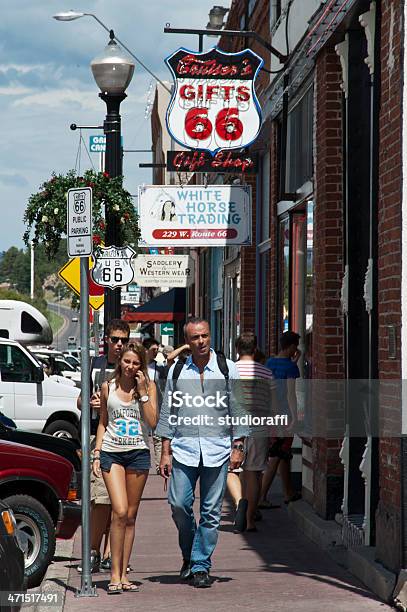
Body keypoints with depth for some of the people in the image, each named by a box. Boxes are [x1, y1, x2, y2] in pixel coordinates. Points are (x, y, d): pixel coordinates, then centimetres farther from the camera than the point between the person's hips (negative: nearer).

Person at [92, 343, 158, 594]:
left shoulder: (148, 386, 4)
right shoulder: (108, 387, 6)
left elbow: (153, 422, -5)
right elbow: (103, 423, 13)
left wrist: (142, 392, -10)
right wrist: (96, 453, 5)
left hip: (138, 453, 1)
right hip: (112, 452, -1)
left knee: (130, 516, 5)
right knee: (120, 512, -14)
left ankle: (124, 574, 12)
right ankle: (115, 575, -9)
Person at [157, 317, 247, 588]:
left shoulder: (227, 368, 5)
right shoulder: (177, 371, 9)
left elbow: (237, 409, 6)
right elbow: (167, 413, 11)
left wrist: (238, 447, 0)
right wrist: (165, 452, 6)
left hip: (217, 448, -1)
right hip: (183, 447, 1)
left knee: (211, 511, 0)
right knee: (179, 504, -7)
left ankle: (201, 565, 9)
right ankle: (189, 554, 18)